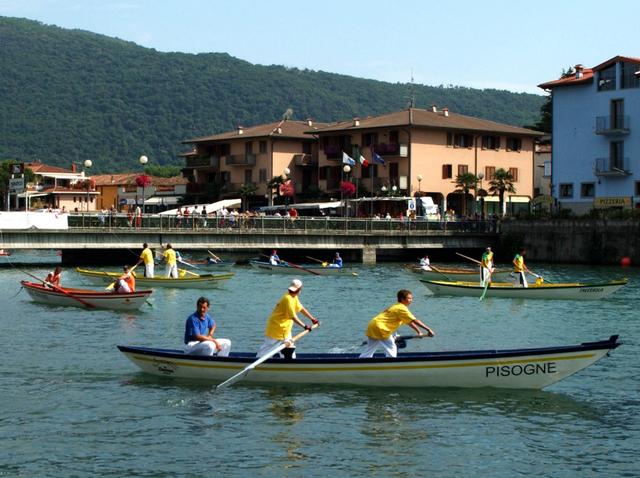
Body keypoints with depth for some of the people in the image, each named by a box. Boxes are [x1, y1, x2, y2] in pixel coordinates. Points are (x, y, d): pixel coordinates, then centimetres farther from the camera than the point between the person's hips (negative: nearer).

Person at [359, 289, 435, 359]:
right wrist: (428, 329, -20)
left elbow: (409, 322, 21)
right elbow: (415, 321, -19)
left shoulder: (396, 307, 19)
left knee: (369, 351, 17)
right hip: (380, 328, -10)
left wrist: (419, 332, 15)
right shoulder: (402, 308, -13)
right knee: (392, 349, -3)